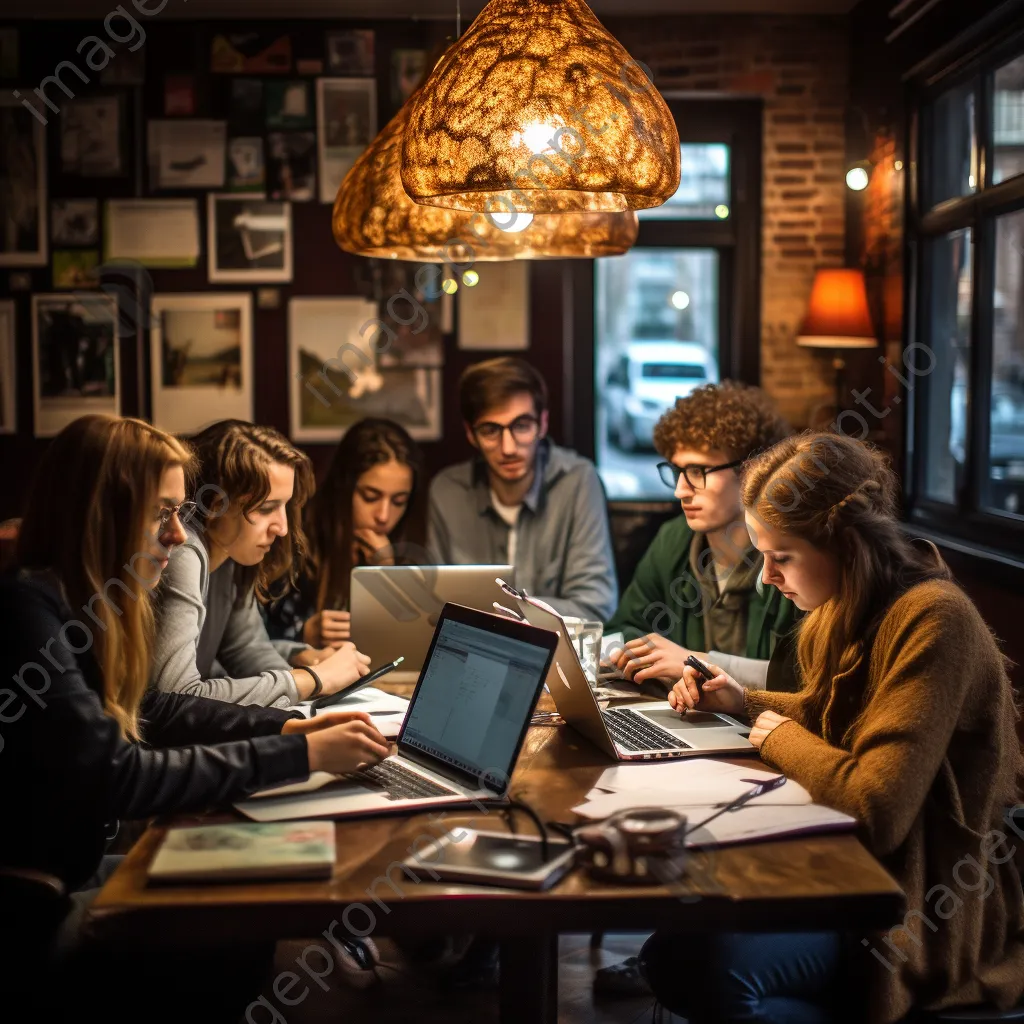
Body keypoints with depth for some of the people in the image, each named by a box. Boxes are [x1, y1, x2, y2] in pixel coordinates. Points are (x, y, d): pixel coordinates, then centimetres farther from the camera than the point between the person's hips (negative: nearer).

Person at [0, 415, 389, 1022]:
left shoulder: (79, 603, 6)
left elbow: (146, 710, 19)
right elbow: (117, 777, -25)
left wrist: (287, 726, 5)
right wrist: (300, 756, -21)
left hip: (76, 869, 9)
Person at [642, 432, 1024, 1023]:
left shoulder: (933, 620, -23)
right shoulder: (847, 611, 4)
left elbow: (877, 810, -30)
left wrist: (781, 738, -13)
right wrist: (744, 702, 9)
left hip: (942, 903, -9)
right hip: (853, 858, 9)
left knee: (704, 967, -25)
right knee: (675, 926, -3)